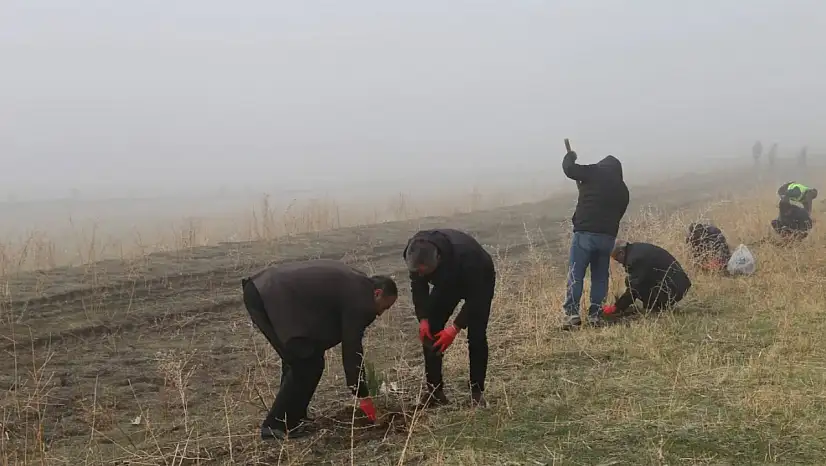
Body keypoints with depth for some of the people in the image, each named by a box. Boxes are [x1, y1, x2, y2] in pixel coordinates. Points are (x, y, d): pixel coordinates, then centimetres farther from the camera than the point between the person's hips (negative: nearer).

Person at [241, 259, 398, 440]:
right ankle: (277, 425, 5)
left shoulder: (351, 281, 22)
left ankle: (289, 419, 27)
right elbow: (351, 349, -2)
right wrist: (363, 396, 6)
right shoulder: (358, 298, -5)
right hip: (273, 298, -10)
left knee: (296, 360, 20)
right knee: (308, 363, -3)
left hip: (261, 288, 10)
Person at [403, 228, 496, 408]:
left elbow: (474, 296, -34)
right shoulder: (415, 253, -30)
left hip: (479, 281, -5)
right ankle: (434, 390, 0)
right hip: (446, 282, 5)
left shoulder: (464, 254, -45)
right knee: (429, 331, -7)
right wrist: (423, 319, -23)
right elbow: (418, 287, -14)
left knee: (476, 336, -16)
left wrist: (455, 327, -37)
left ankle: (477, 392, -3)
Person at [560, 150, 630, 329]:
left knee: (575, 275, -1)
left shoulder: (595, 172, 2)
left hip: (585, 233, -4)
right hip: (608, 236, 4)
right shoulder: (623, 189, 16)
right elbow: (617, 214, 19)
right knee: (600, 276, 13)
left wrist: (570, 156, 27)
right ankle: (595, 315, 9)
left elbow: (569, 168, 6)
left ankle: (571, 315, -7)